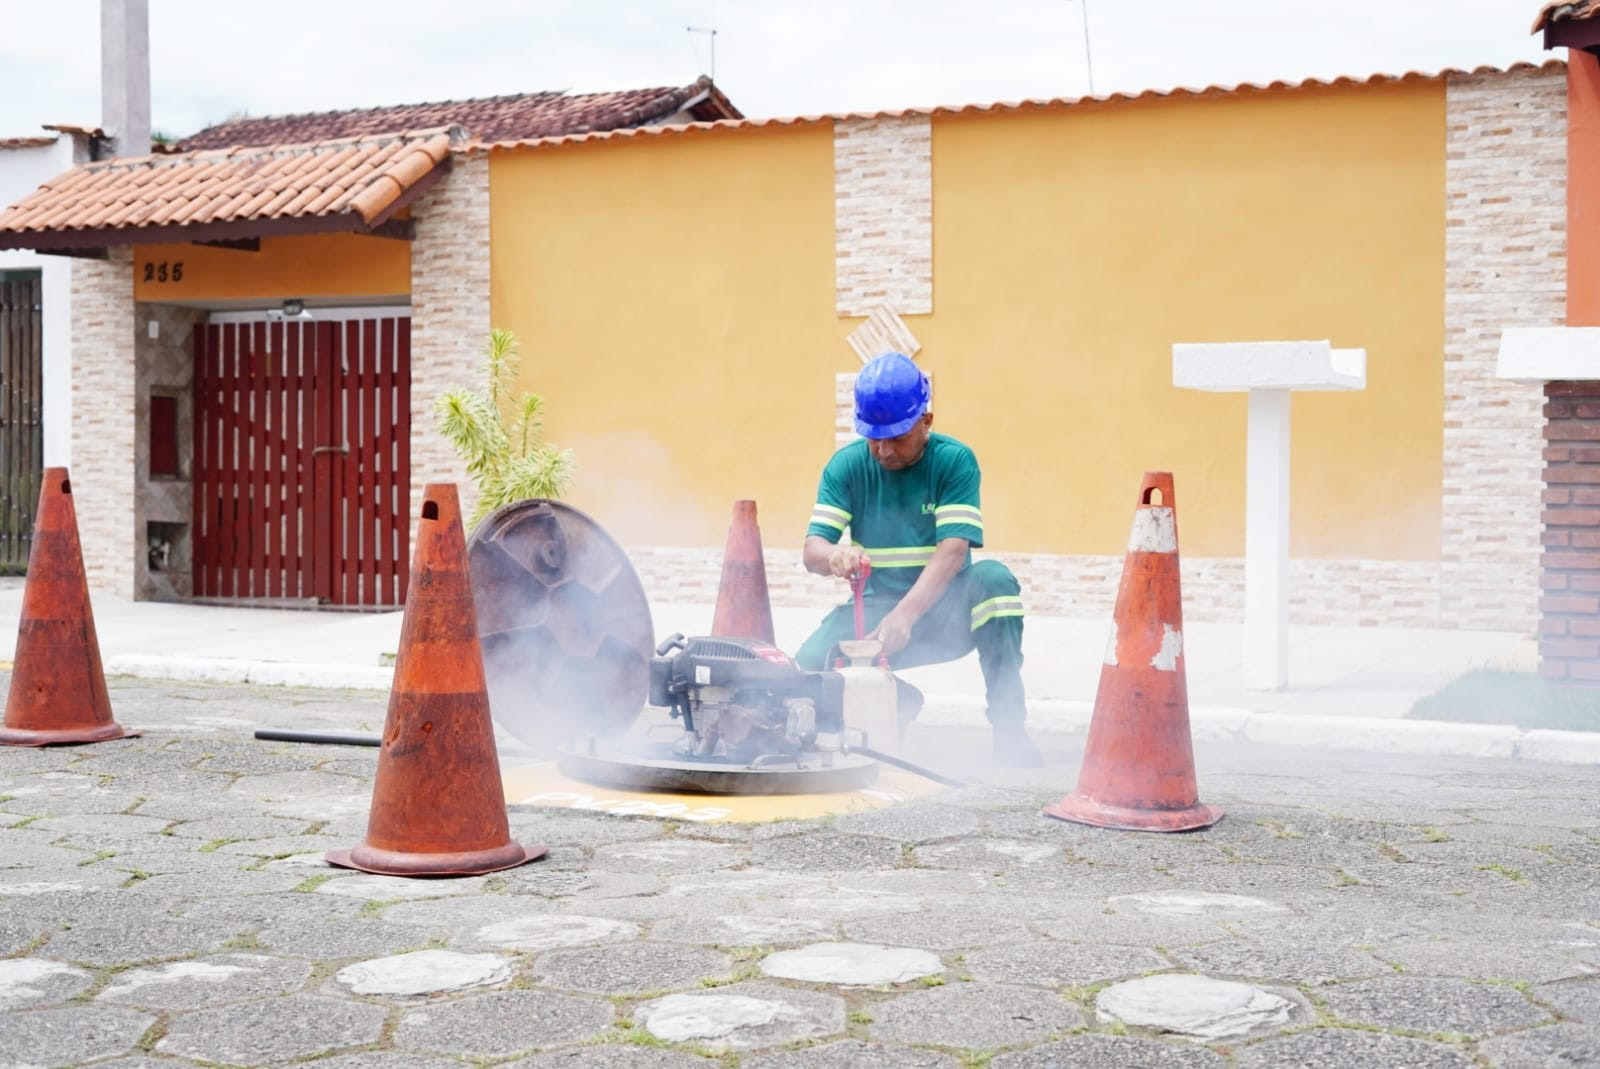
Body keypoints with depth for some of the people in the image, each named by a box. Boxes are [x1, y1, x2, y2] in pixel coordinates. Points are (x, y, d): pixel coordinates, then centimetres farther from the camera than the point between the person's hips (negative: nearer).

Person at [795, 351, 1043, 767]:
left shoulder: (955, 461, -10)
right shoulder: (846, 465, -3)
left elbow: (952, 552, -22)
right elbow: (812, 550, -10)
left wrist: (905, 615, -38)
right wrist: (834, 555, -37)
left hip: (946, 610, -2)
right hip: (879, 606, 2)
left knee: (993, 579, -34)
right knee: (811, 665, -24)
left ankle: (1008, 726, -25)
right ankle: (897, 700, 8)